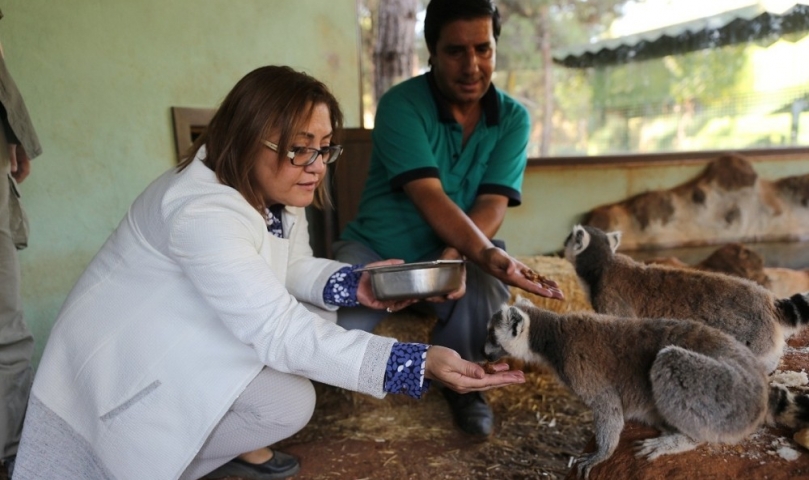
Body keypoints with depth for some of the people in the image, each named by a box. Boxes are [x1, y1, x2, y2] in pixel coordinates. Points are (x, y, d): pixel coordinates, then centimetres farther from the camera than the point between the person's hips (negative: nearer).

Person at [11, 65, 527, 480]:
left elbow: (294, 269, 3)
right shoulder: (202, 212, -34)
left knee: (327, 322, -3)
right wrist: (420, 362, -43)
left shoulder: (273, 190, -5)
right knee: (288, 405, -22)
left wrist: (355, 284, -19)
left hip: (200, 341, 9)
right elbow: (277, 330, -39)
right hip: (130, 362, -9)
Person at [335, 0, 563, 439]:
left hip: (456, 254, 3)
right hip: (377, 250, -2)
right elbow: (429, 198, -28)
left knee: (485, 286, -31)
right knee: (335, 323, -28)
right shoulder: (401, 104, -17)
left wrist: (454, 256, -33)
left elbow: (493, 203, -13)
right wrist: (489, 256, -43)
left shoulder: (513, 119, -4)